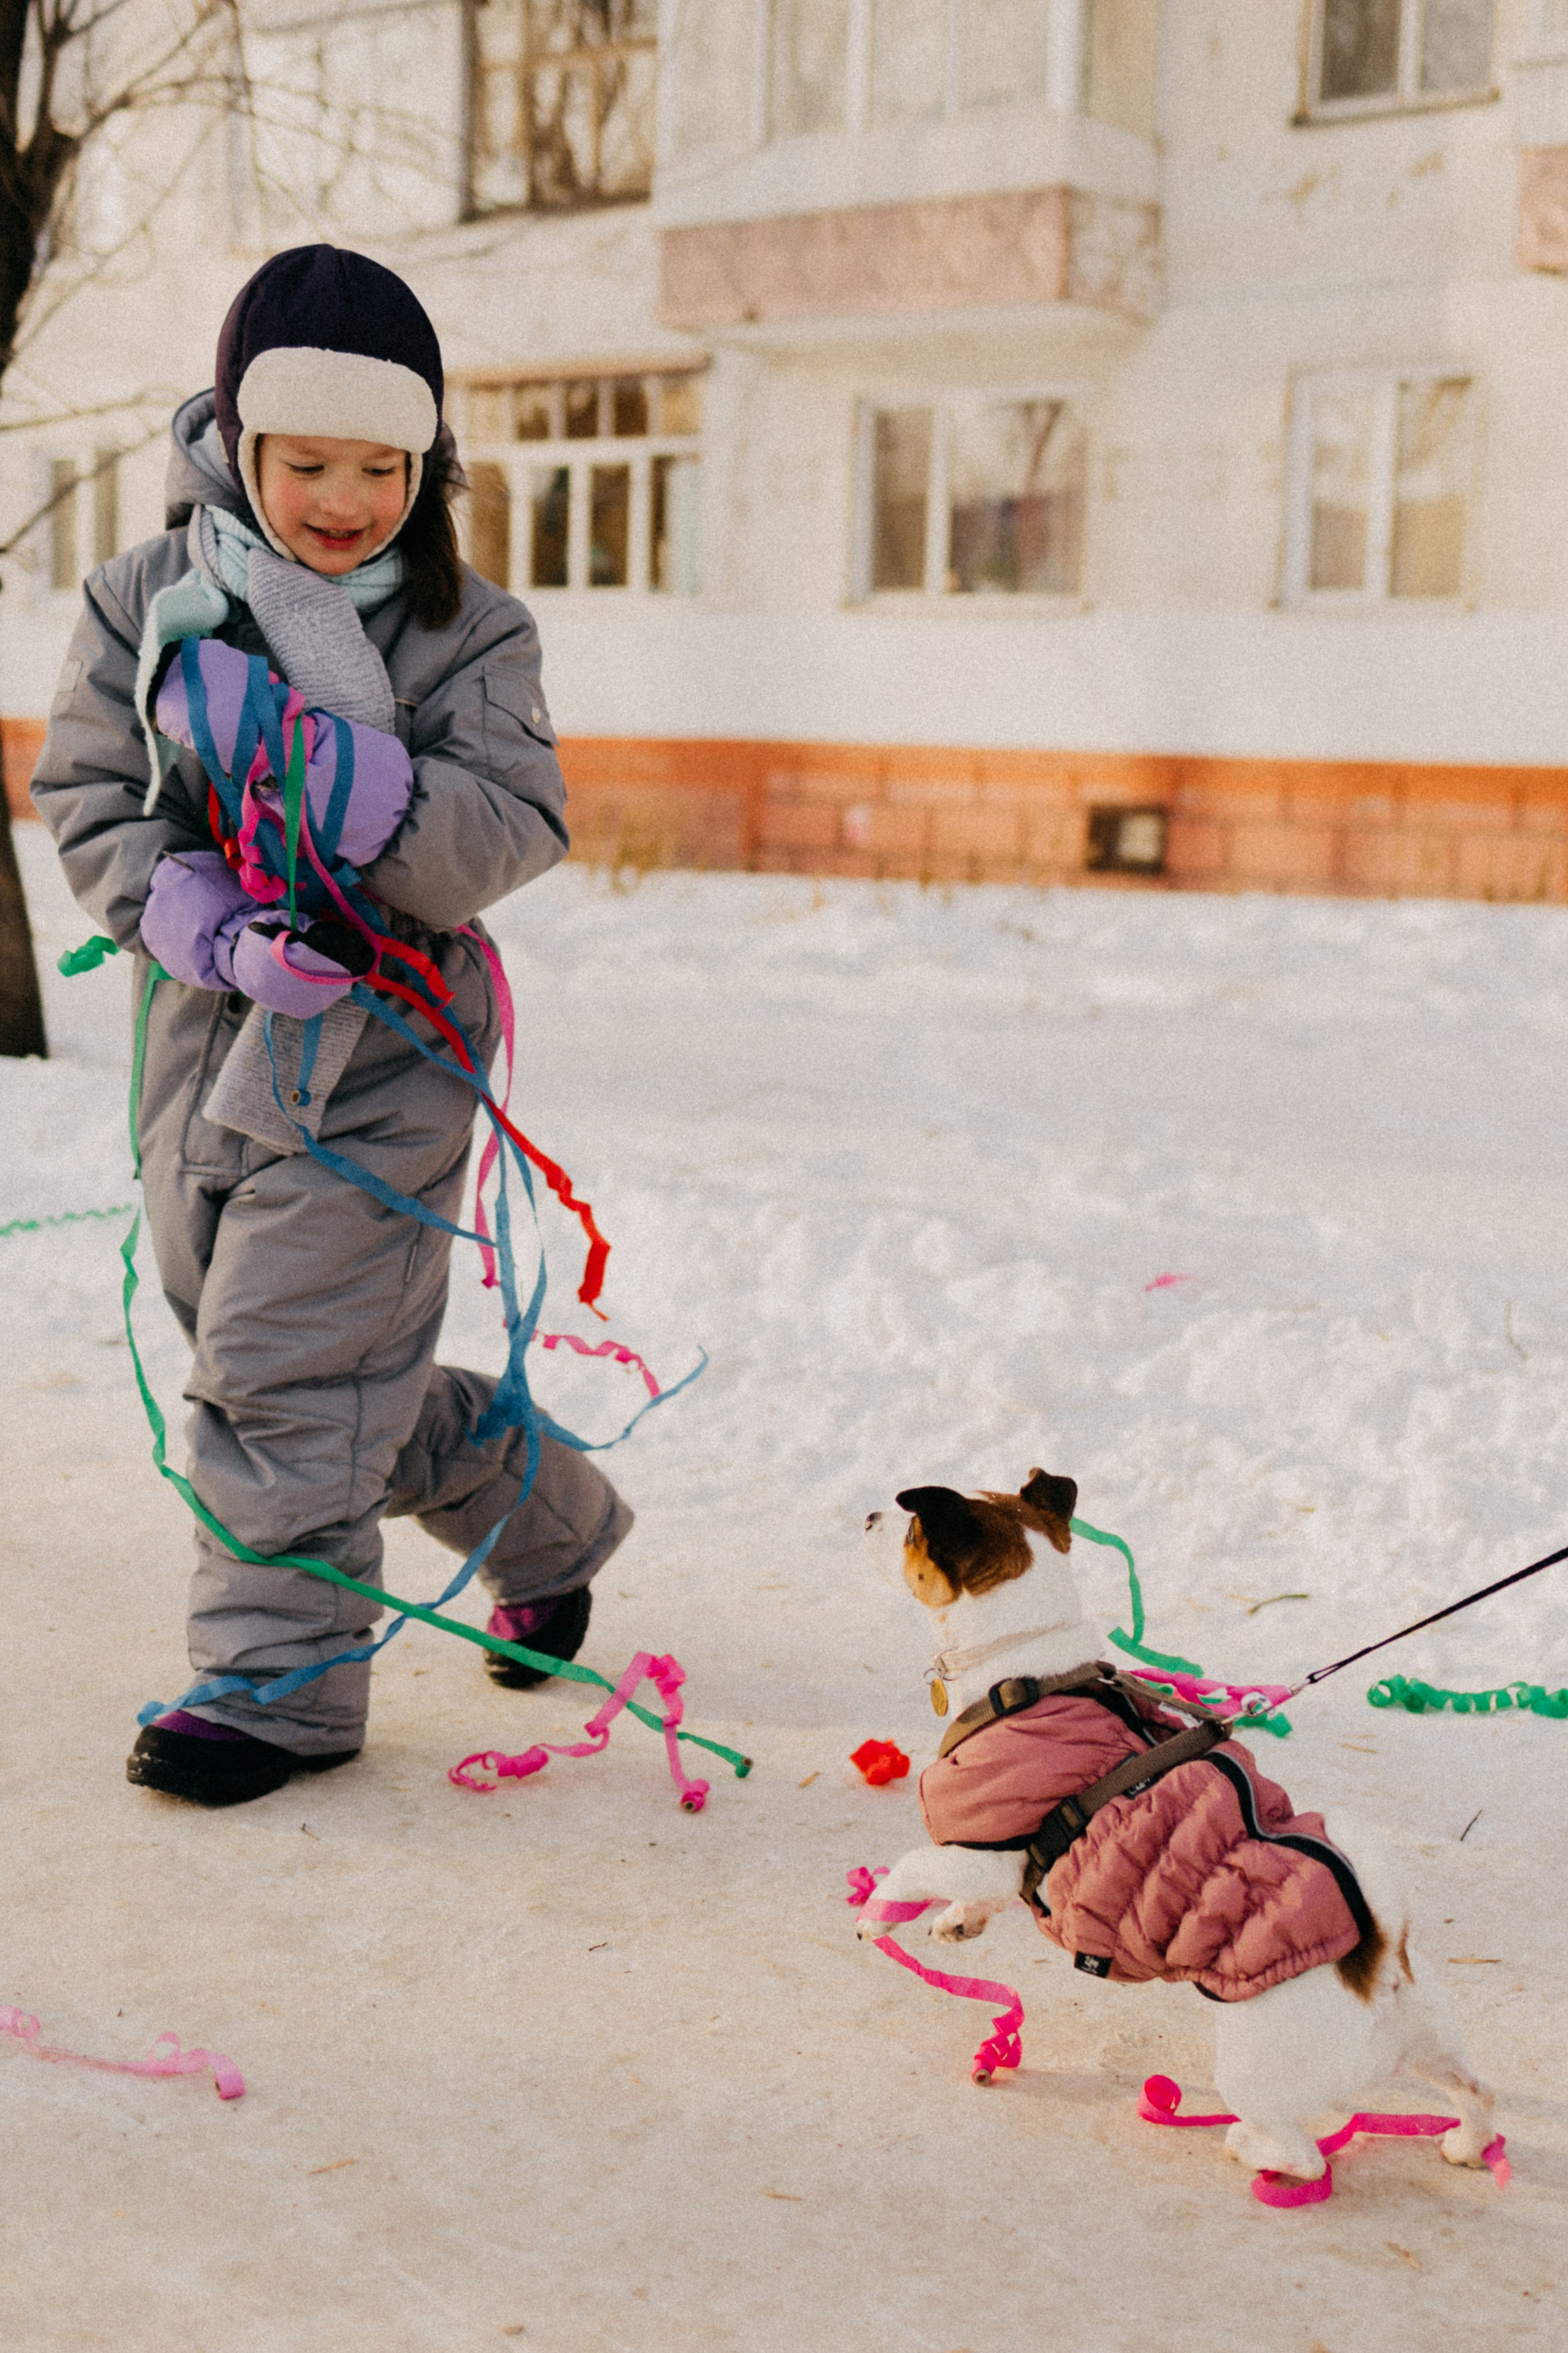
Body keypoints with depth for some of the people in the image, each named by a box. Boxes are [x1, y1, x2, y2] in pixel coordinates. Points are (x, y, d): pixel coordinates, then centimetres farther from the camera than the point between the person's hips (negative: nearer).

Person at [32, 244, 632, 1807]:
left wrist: (315, 752, -30)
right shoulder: (148, 601, 0)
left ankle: (279, 1678, 5)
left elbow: (507, 838, -16)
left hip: (380, 1050, -5)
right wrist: (210, 926, -17)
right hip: (208, 1033, 5)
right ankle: (547, 1519, 36)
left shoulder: (470, 633, -6)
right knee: (339, 1360, 14)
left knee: (285, 1361, -9)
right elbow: (87, 798, 0)